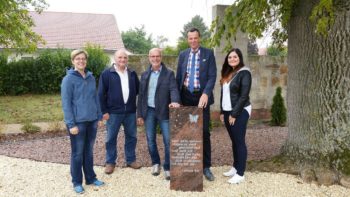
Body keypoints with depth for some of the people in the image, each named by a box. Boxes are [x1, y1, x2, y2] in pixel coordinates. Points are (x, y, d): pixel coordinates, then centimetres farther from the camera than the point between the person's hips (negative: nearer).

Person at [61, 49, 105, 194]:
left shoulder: (91, 78, 6)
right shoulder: (68, 79, -10)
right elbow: (66, 103, -13)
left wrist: (99, 116, 9)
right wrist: (71, 124, -16)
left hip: (92, 121, 5)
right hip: (78, 122, -5)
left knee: (89, 151, 16)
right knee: (77, 153, 7)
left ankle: (91, 178, 30)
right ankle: (77, 182, 22)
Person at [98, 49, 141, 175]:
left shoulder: (132, 74, 8)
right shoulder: (106, 74, -4)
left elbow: (138, 90, 16)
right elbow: (101, 94, -5)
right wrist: (104, 111, -9)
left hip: (130, 111, 4)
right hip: (113, 112, -3)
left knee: (131, 137, 11)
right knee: (111, 138, 6)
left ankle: (131, 160, 26)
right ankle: (110, 162, 20)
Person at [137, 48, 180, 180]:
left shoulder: (169, 74, 0)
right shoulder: (145, 75, 9)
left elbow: (173, 89, -14)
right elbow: (141, 95, 9)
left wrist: (175, 101, -36)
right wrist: (139, 114, 6)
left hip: (164, 111, -3)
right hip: (149, 111, 3)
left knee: (168, 140, -2)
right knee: (151, 140, 11)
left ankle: (167, 167, 11)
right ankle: (155, 163, 30)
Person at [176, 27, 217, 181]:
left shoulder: (208, 53, 1)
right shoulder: (183, 55, 10)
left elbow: (212, 76, -6)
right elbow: (178, 77, 11)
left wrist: (205, 94, -19)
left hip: (201, 96, -3)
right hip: (186, 96, 3)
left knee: (204, 132, 0)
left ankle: (206, 167, 10)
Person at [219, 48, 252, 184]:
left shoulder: (244, 73, -11)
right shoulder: (227, 73, 13)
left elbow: (244, 96, -16)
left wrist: (234, 114, -17)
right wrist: (222, 112, 10)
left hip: (240, 112, -7)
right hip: (228, 111, 7)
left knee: (240, 141, -3)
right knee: (234, 141, 14)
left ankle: (240, 174, 4)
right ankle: (235, 167, 25)